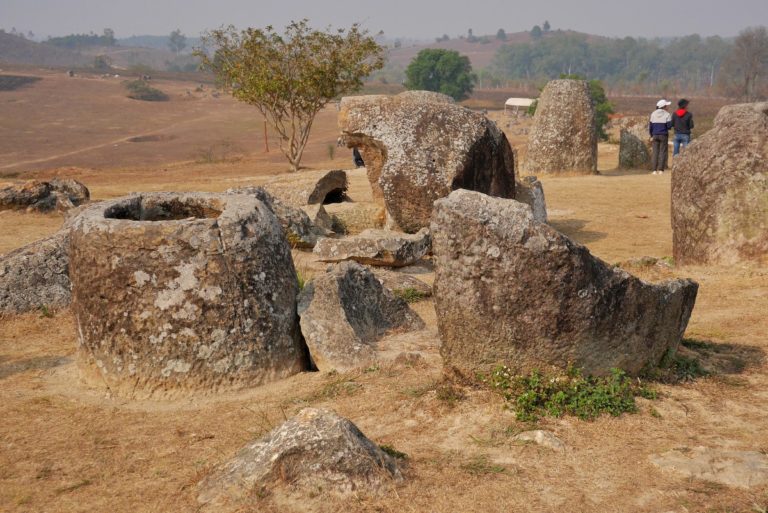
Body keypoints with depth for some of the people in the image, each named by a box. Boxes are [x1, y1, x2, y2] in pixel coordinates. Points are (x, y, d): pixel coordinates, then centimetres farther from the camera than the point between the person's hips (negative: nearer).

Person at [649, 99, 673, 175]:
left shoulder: (653, 114, 4)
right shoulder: (667, 114, -7)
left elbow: (650, 126, 5)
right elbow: (669, 126, -12)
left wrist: (651, 136, 14)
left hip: (655, 135, 3)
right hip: (664, 135, -3)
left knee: (655, 152, 4)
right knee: (662, 152, 1)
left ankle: (654, 170, 0)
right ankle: (661, 170, -4)